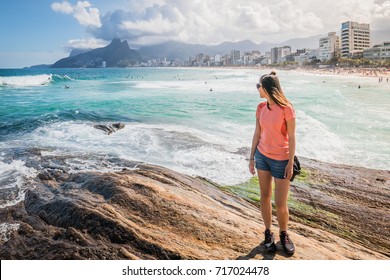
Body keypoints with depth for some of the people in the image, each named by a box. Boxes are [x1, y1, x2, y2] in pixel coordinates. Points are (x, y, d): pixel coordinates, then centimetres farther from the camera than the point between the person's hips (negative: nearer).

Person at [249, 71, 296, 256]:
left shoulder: (286, 108, -14)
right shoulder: (261, 107, 3)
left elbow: (292, 137, -12)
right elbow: (257, 133, 8)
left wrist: (291, 163, -12)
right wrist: (252, 157, 8)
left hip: (281, 160, -5)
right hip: (262, 156, 5)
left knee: (280, 204, 0)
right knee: (264, 197, 10)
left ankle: (284, 234, 27)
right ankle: (268, 233, 26)